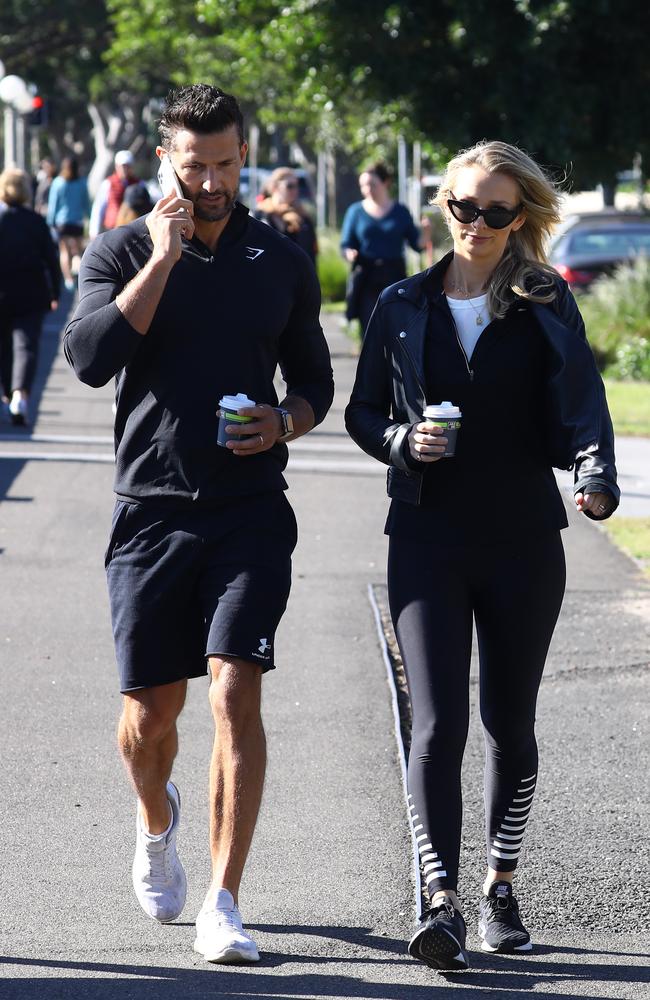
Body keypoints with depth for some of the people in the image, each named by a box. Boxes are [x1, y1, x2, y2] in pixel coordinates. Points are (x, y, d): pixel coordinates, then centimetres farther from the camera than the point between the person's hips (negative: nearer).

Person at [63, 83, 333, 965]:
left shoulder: (283, 264, 8)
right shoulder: (121, 253, 3)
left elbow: (315, 380, 18)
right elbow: (89, 356, -14)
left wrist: (284, 422, -4)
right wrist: (162, 258, -15)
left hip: (251, 511, 0)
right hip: (153, 508, 0)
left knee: (236, 692, -14)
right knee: (149, 713, 4)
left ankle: (222, 906, -12)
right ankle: (156, 821, 39)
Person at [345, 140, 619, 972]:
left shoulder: (545, 306, 3)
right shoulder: (402, 307, 7)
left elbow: (580, 404, -10)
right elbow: (363, 412, 14)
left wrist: (596, 478, -29)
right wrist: (402, 441, -8)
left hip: (523, 539, 0)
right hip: (428, 538, 0)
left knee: (510, 724, 9)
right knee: (438, 724, -11)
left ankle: (500, 887, 26)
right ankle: (442, 904, -16)